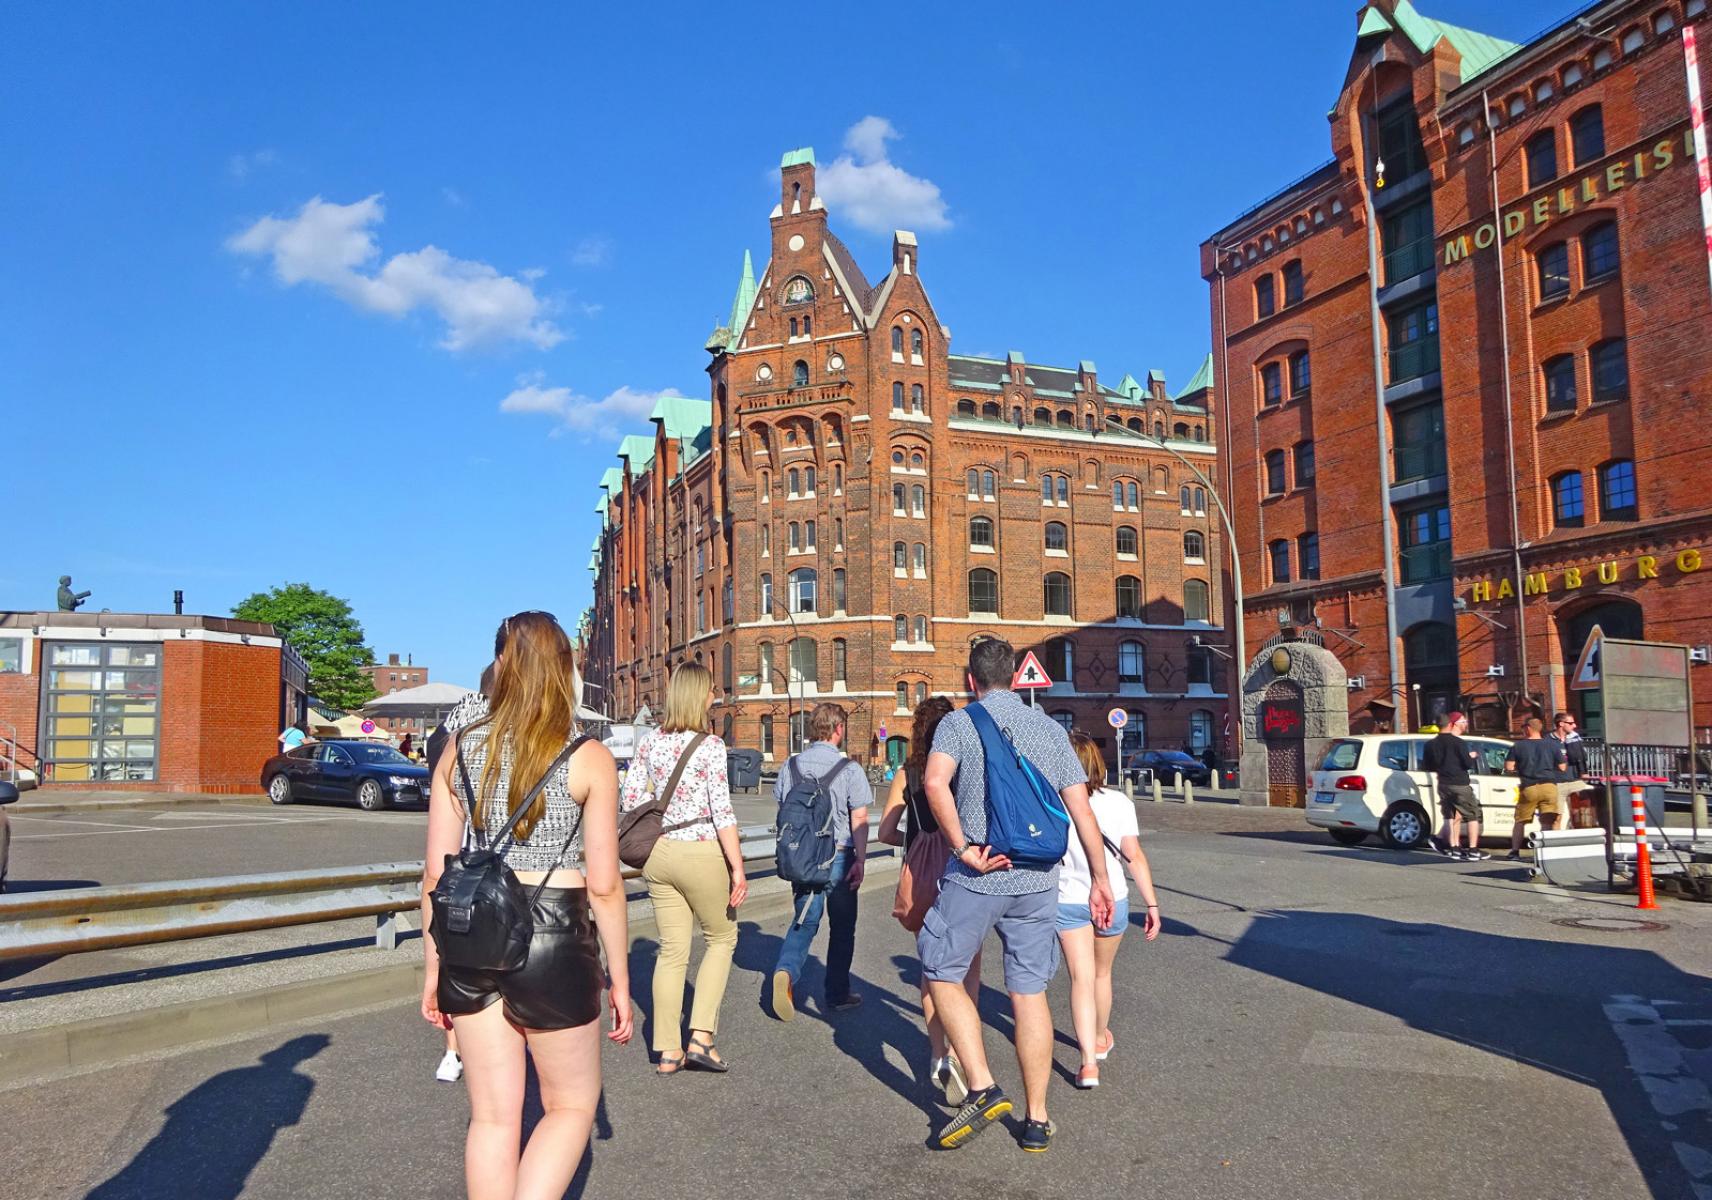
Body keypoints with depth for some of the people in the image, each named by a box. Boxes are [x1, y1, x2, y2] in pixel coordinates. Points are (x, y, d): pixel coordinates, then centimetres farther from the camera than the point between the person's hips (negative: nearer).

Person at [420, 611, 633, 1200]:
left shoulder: (462, 747, 3)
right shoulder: (588, 759, -7)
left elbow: (435, 871, 4)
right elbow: (603, 885, -7)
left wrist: (433, 968, 13)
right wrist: (619, 978, 3)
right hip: (554, 937, -3)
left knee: (493, 1117, 16)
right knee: (572, 1104, 16)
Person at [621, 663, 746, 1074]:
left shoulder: (651, 742, 3)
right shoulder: (710, 746, -13)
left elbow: (629, 801, 4)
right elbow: (722, 813, -16)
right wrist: (738, 868, -12)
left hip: (658, 854, 5)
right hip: (701, 854, -5)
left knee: (672, 950, 13)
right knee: (722, 937, 15)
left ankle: (668, 1051, 18)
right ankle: (701, 1036, 8)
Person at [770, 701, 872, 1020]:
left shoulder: (791, 765, 2)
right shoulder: (849, 769, -9)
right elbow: (860, 819, -12)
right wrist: (860, 861, -9)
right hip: (838, 856, -3)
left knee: (804, 922, 13)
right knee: (842, 927, 13)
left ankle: (786, 970, -13)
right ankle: (837, 994, 21)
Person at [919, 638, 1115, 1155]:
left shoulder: (958, 722, -2)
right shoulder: (1050, 728, 9)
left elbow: (935, 783, -22)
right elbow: (1081, 807, 7)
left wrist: (963, 849, -17)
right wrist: (1099, 877, 12)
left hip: (975, 879, -4)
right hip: (1038, 880, 4)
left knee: (942, 974, 13)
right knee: (1029, 992, 12)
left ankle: (982, 1088, 3)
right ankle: (1037, 1120, 18)